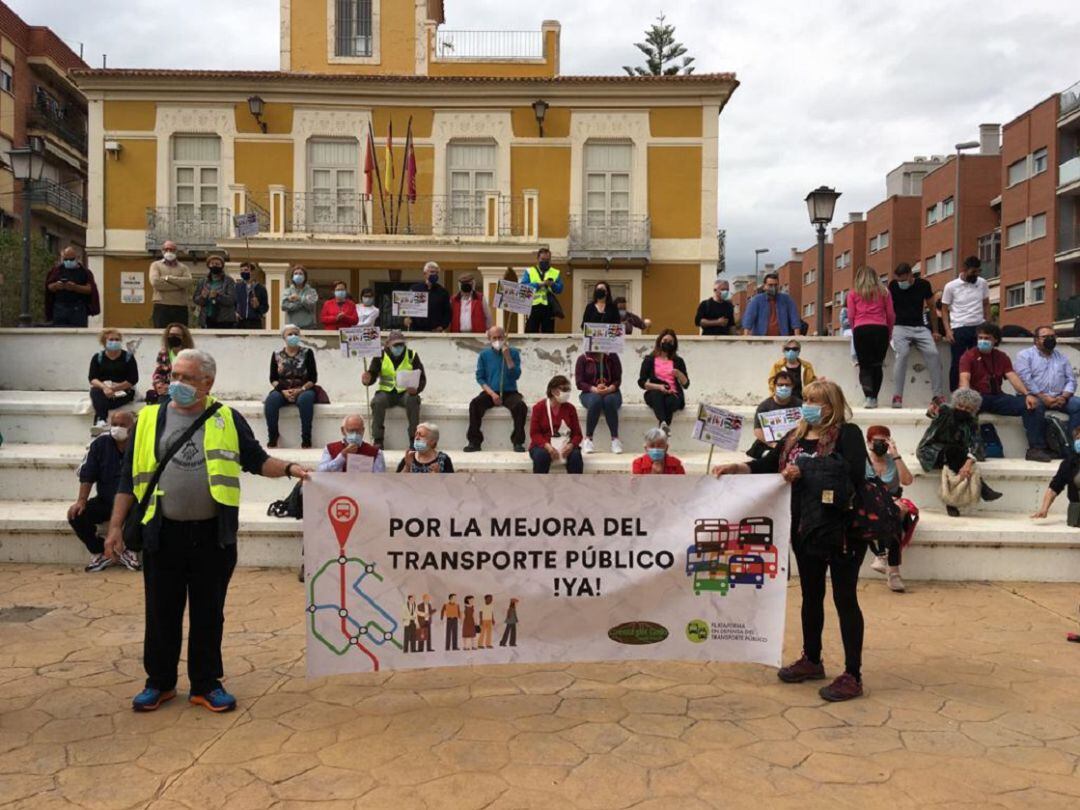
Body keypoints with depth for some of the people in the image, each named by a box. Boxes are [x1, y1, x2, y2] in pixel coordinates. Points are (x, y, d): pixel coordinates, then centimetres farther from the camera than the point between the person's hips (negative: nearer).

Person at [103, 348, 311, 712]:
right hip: (163, 533, 1)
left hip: (212, 535, 0)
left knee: (209, 613, 9)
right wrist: (116, 526, 5)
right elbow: (130, 477, 7)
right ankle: (160, 682, 28)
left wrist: (289, 469, -15)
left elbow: (257, 460, 4)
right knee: (161, 612, 11)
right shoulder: (150, 419, 4)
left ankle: (206, 684, 23)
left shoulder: (227, 419, 3)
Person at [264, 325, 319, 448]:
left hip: (303, 390, -2)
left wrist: (300, 390, -17)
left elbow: (313, 378, -2)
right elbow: (273, 378, 5)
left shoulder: (307, 353, 3)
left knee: (305, 399, -37)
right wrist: (283, 391, -13)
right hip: (283, 390, 2)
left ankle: (306, 439, -31)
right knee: (271, 400, -30)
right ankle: (272, 438, -21)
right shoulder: (277, 355, 9)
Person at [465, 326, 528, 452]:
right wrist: (492, 393, -12)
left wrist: (507, 356, -16)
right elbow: (480, 377, 2)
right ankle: (475, 441, -18)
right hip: (490, 392, 1)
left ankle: (518, 442, -19)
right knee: (474, 404, -27)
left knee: (520, 405, -31)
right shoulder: (484, 354, 5)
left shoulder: (513, 352, 2)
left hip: (509, 392, -1)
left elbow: (516, 376, -8)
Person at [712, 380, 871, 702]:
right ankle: (811, 660, 34)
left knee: (844, 599, 1)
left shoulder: (847, 434, -9)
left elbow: (854, 476, -22)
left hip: (840, 529, -7)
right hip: (805, 529, 7)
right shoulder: (795, 437, 9)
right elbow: (765, 466, 11)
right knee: (811, 595, 18)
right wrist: (735, 468, -5)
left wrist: (804, 474, -20)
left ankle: (852, 675, 11)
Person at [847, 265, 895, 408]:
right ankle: (874, 398, 12)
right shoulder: (883, 292, 12)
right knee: (877, 365, 12)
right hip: (880, 329, 1)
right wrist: (889, 332, 21)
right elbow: (891, 315, 9)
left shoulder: (853, 293, 9)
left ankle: (869, 396, -17)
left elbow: (851, 315, 3)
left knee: (865, 366, 1)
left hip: (861, 330, -1)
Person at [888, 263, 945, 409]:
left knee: (933, 354, -14)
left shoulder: (923, 285, 0)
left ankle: (938, 395, -6)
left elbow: (931, 308, 12)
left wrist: (935, 331, 14)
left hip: (920, 327, 2)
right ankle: (897, 396, -19)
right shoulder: (893, 286, -3)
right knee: (901, 355, -23)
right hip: (901, 327, -2)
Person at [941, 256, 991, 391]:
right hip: (959, 329, -3)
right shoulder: (951, 286, -3)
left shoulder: (982, 283, 5)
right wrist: (948, 330, -8)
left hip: (978, 328, 3)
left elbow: (986, 305, 14)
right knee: (957, 362, 1)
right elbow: (944, 309, 2)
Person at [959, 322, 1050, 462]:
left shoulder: (1002, 357, 14)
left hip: (997, 397, 4)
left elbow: (1013, 376, 0)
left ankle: (1036, 449, -20)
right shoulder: (969, 356, 1)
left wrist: (1027, 394, -19)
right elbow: (964, 379, -15)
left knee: (1030, 404, -18)